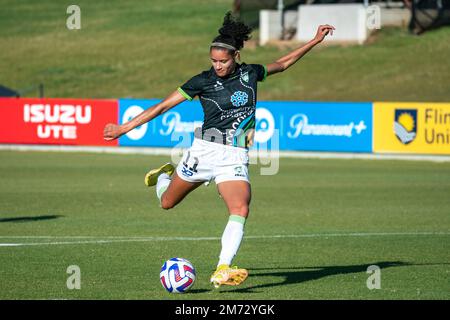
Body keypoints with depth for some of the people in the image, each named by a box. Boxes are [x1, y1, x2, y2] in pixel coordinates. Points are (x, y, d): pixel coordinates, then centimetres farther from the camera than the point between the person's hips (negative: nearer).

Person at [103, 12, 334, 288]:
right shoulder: (203, 81, -6)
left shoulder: (250, 73, 4)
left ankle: (222, 271, -30)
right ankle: (165, 175, 51)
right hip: (205, 151, -1)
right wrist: (124, 128, -8)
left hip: (236, 158, 1)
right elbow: (163, 106, -6)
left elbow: (283, 64, 23)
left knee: (241, 209, -23)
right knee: (167, 203, 14)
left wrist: (315, 41, 22)